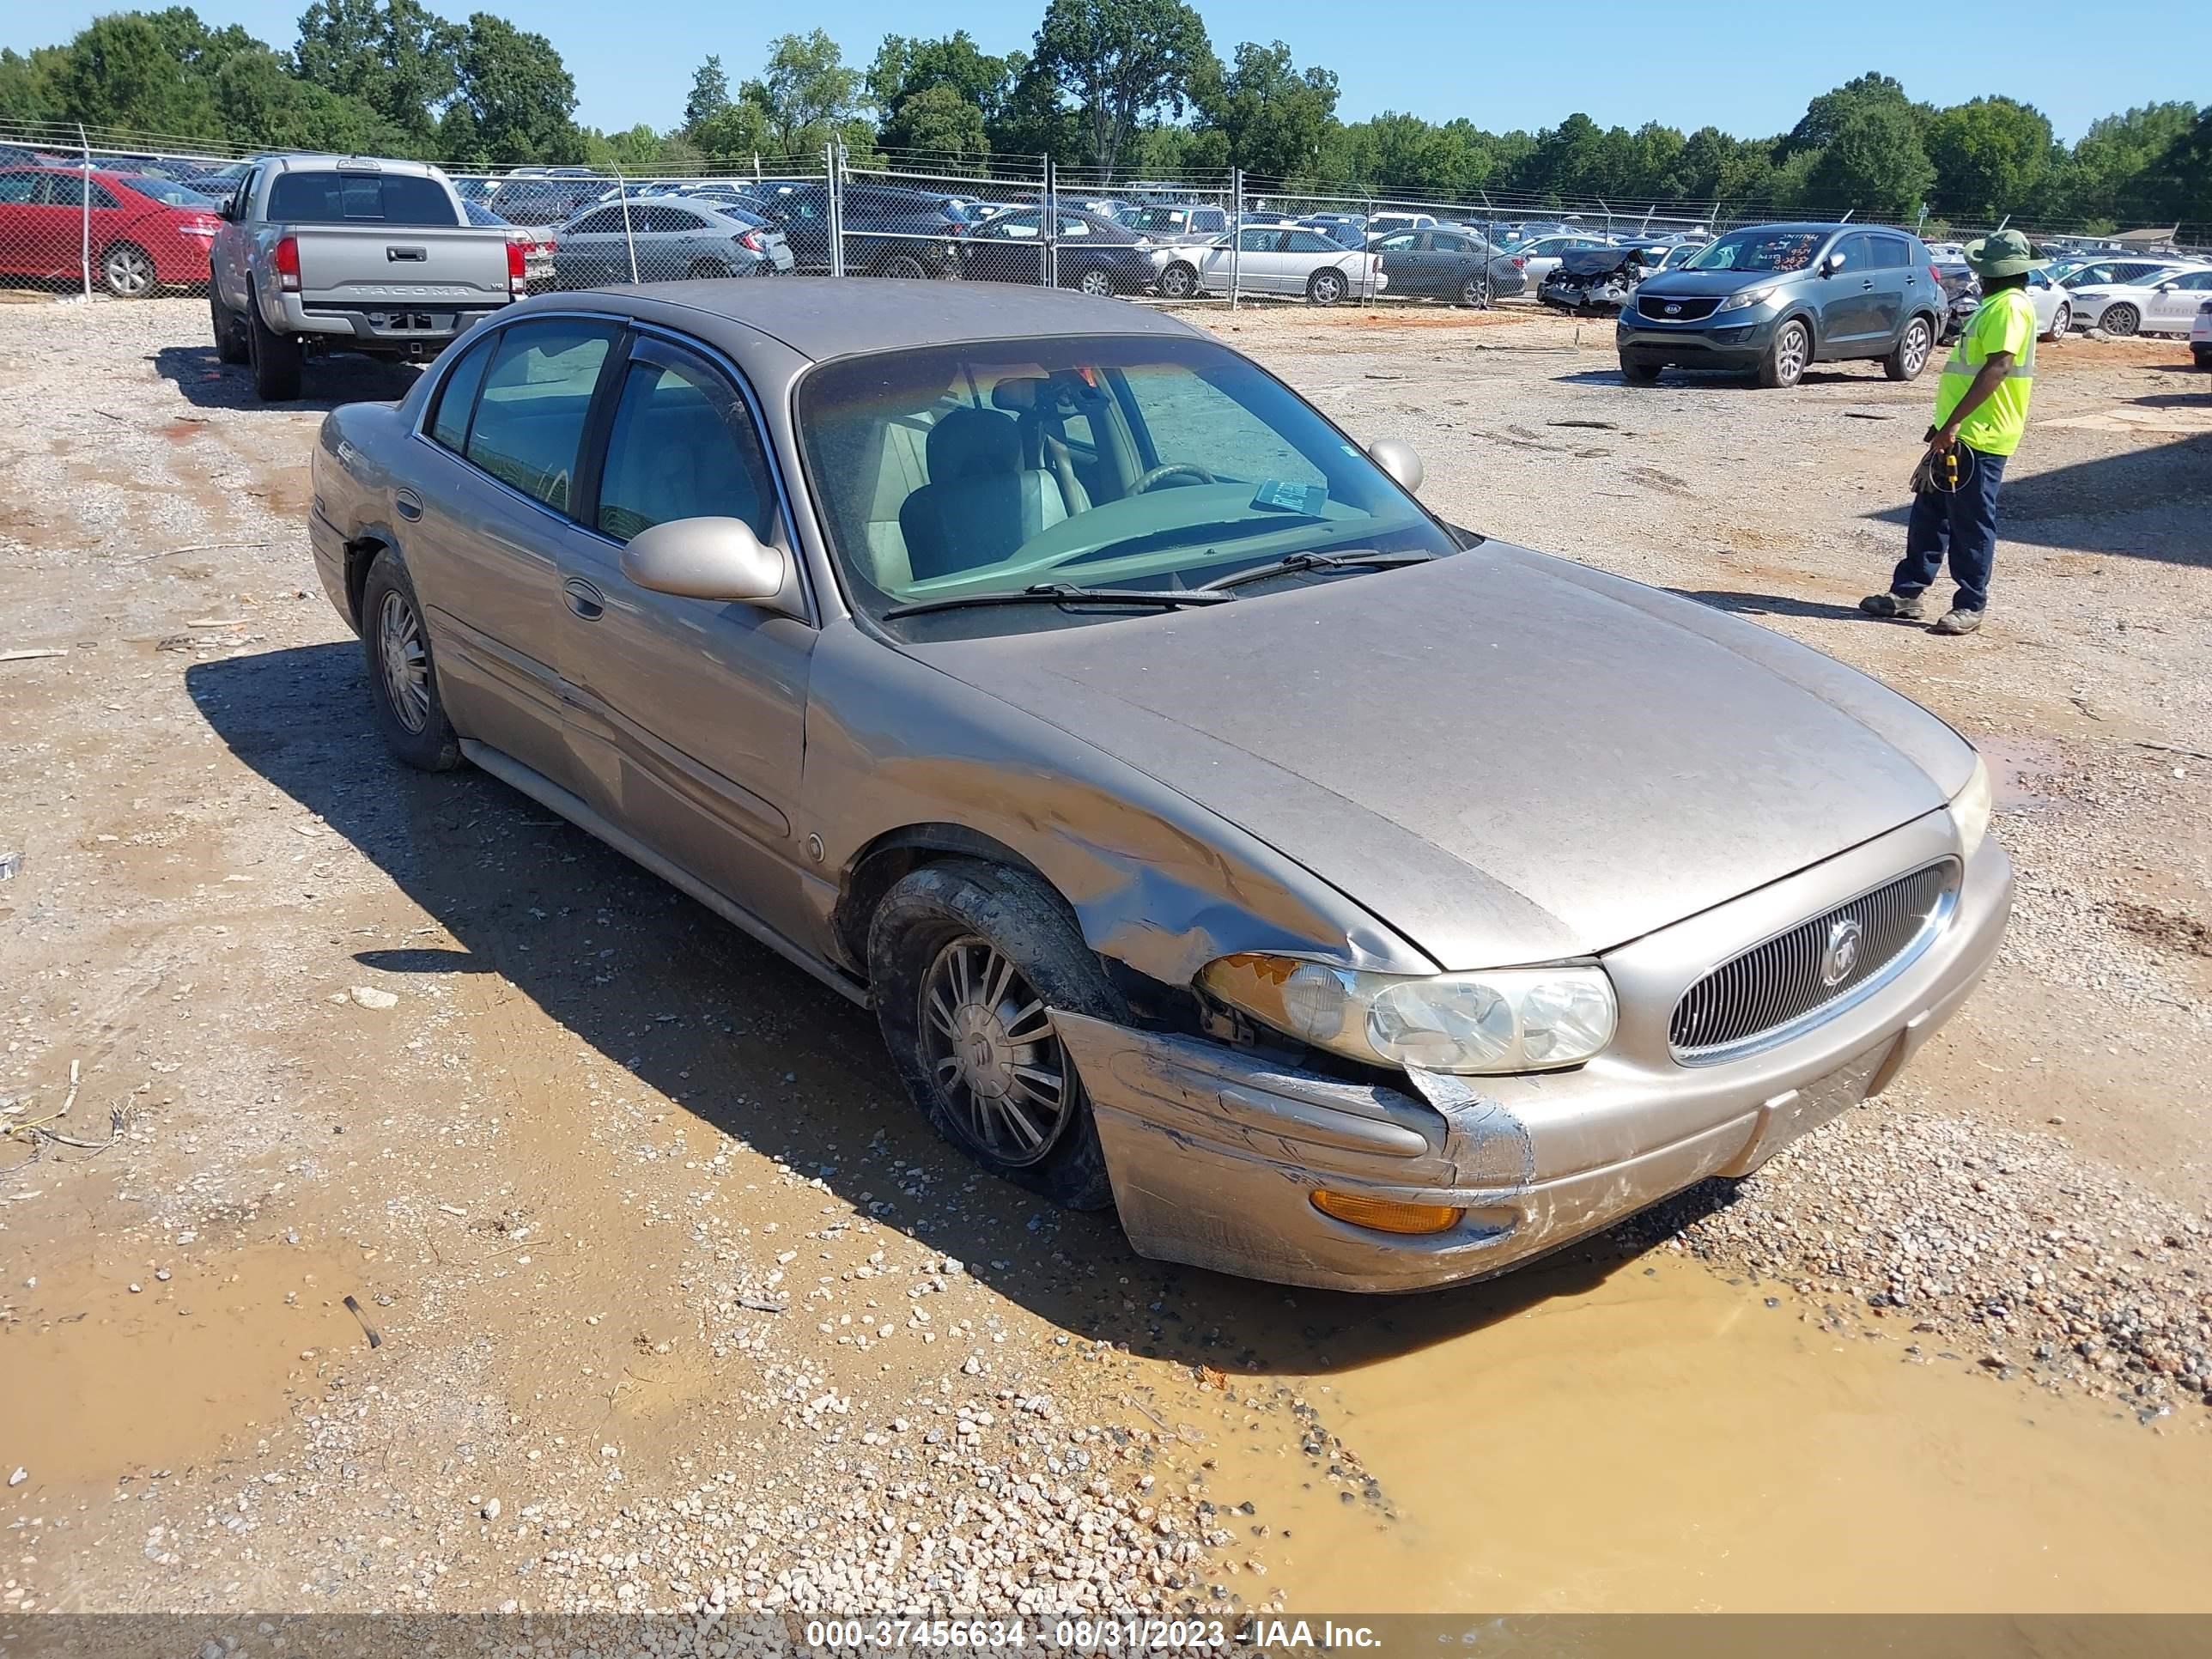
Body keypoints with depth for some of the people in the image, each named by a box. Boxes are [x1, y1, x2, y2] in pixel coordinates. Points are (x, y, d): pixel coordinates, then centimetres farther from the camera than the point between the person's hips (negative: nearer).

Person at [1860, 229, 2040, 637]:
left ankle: (1970, 607, 5)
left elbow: (1998, 367, -25)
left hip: (1980, 437, -10)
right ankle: (1907, 593, 18)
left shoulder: (2010, 307, -14)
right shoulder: (1993, 305, 18)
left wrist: (1954, 422, -29)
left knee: (1971, 524, -3)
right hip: (1958, 433, 10)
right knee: (1929, 515, 12)